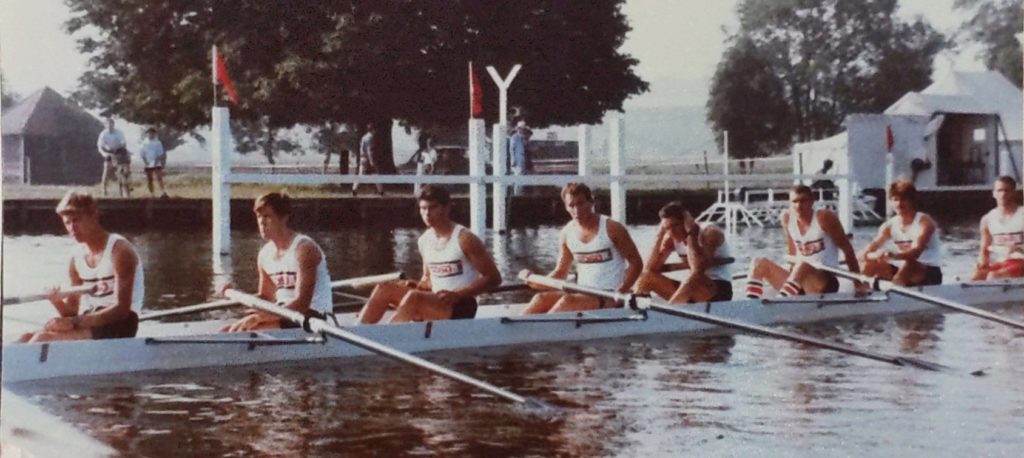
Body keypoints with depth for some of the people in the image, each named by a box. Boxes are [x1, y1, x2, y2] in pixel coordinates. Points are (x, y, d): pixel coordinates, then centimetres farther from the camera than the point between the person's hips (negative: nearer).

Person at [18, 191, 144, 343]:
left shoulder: (119, 250, -7)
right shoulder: (77, 257, 13)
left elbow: (121, 309, -16)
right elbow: (73, 311, 15)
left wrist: (75, 322, -23)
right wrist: (59, 303, -10)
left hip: (119, 326, -7)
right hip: (88, 324, 7)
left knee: (45, 338, -26)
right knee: (27, 339, -14)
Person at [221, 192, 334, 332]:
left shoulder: (304, 248, -16)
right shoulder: (265, 255, 7)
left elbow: (301, 304, -24)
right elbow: (266, 299, 17)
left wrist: (257, 318, -28)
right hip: (283, 313, 8)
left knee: (248, 332, -27)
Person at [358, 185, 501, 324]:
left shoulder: (464, 239, -11)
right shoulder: (424, 240, 10)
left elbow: (494, 278, -11)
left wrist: (457, 295, -20)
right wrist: (418, 286, -1)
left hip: (461, 308, -7)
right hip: (435, 303, 7)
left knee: (414, 297, -31)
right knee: (385, 289, -7)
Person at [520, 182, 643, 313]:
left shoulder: (611, 228, -6)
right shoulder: (566, 234, 8)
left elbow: (636, 263, -4)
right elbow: (561, 272, 15)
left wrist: (620, 293, -18)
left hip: (609, 298, -5)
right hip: (582, 293, 5)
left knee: (568, 301, -32)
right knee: (542, 298, -21)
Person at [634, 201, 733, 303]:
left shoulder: (710, 233, -14)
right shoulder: (671, 239, 3)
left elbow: (698, 269, -31)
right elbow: (650, 269, -5)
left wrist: (691, 233, -25)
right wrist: (660, 235, -8)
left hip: (720, 289, -6)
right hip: (694, 292, 6)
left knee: (695, 279, -40)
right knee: (646, 277, -5)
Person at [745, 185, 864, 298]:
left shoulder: (824, 218, -10)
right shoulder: (787, 217, 4)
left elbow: (847, 249, -6)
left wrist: (858, 284, -6)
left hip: (826, 284, -6)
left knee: (803, 266, -37)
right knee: (759, 263, -9)